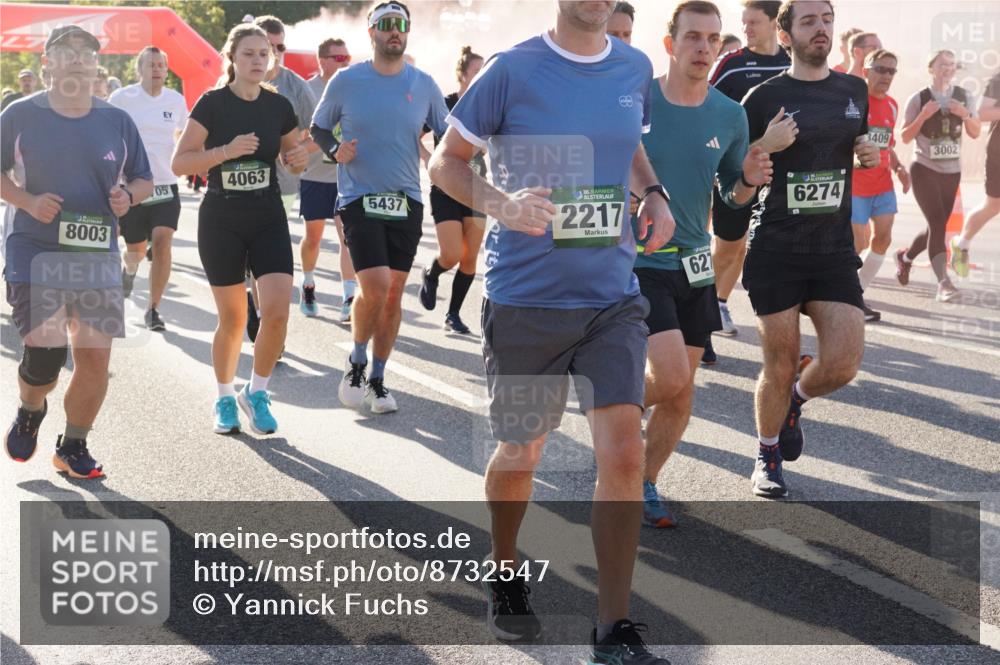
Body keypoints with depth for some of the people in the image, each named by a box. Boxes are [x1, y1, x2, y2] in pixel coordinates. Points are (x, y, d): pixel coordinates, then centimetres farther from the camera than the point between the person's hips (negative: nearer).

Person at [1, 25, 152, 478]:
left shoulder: (117, 121, 6)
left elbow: (144, 180, 14)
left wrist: (128, 197, -8)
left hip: (98, 255, 3)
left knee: (96, 358, -1)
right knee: (44, 350, -15)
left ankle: (73, 448, 21)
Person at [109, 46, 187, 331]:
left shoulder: (176, 100, 5)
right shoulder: (122, 98, -4)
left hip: (165, 185, 1)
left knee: (162, 244, -15)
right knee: (136, 249, 10)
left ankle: (153, 308, -5)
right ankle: (129, 269, 49)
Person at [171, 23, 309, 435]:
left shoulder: (278, 106, 2)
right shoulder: (212, 104, -8)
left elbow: (292, 161, 16)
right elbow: (179, 164, -12)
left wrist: (299, 159, -8)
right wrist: (226, 150, -25)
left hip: (268, 220, 2)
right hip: (220, 222, -2)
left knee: (277, 311, -12)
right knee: (233, 319, 3)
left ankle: (257, 393, 10)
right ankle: (225, 398, 25)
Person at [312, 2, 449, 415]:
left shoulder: (424, 85, 4)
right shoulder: (346, 81, -1)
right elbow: (318, 128, 10)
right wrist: (334, 151, -10)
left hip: (406, 200, 3)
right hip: (359, 197, -3)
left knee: (394, 293, 7)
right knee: (375, 287, -18)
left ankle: (377, 379, 21)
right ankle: (357, 362, 8)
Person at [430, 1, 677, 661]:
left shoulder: (636, 69, 5)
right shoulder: (512, 70, -9)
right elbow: (446, 162, -2)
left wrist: (655, 194, 3)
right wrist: (500, 203, -21)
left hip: (613, 296, 3)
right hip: (525, 298, -3)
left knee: (623, 450, -9)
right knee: (520, 454, 11)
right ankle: (505, 573, 41)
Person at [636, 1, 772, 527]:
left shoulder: (730, 115, 1)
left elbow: (732, 196, 11)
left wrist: (748, 182, -10)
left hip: (694, 265, 5)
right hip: (638, 261, -4)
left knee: (681, 392, 9)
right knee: (670, 375, -18)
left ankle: (644, 486, 27)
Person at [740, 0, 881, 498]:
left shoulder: (855, 90, 9)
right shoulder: (765, 97, -4)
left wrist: (871, 154, 4)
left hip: (835, 249, 4)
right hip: (775, 250, -3)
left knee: (843, 363, -7)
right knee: (780, 366, 2)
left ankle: (795, 400, 28)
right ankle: (768, 457, 26)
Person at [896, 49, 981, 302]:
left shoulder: (963, 97, 6)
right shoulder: (919, 99, -4)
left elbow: (975, 133, 7)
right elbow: (905, 137, -4)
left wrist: (965, 114, -12)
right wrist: (923, 115, -19)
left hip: (952, 171, 5)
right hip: (924, 169, -5)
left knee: (937, 226, 10)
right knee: (938, 224, -18)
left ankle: (906, 256, 38)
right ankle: (943, 281, -21)